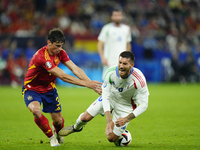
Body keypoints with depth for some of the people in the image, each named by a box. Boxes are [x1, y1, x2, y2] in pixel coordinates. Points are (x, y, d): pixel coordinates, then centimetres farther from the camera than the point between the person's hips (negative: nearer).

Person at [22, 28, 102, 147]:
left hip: (49, 89, 6)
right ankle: (51, 137, -9)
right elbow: (63, 77, -36)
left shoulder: (60, 53, -9)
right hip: (32, 89, -6)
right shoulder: (42, 56, -34)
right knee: (36, 110, -35)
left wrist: (90, 82, -31)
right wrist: (87, 84, -37)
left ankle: (58, 132, 42)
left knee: (58, 120, 1)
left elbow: (75, 69, -15)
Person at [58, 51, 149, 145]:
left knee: (111, 138, -5)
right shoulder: (110, 73, -29)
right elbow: (106, 96, -23)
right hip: (110, 97, 2)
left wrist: (126, 119, -36)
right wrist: (109, 121, -33)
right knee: (85, 117, 3)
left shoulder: (139, 80, -37)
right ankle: (76, 127, 41)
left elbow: (143, 104, -27)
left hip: (126, 106, -2)